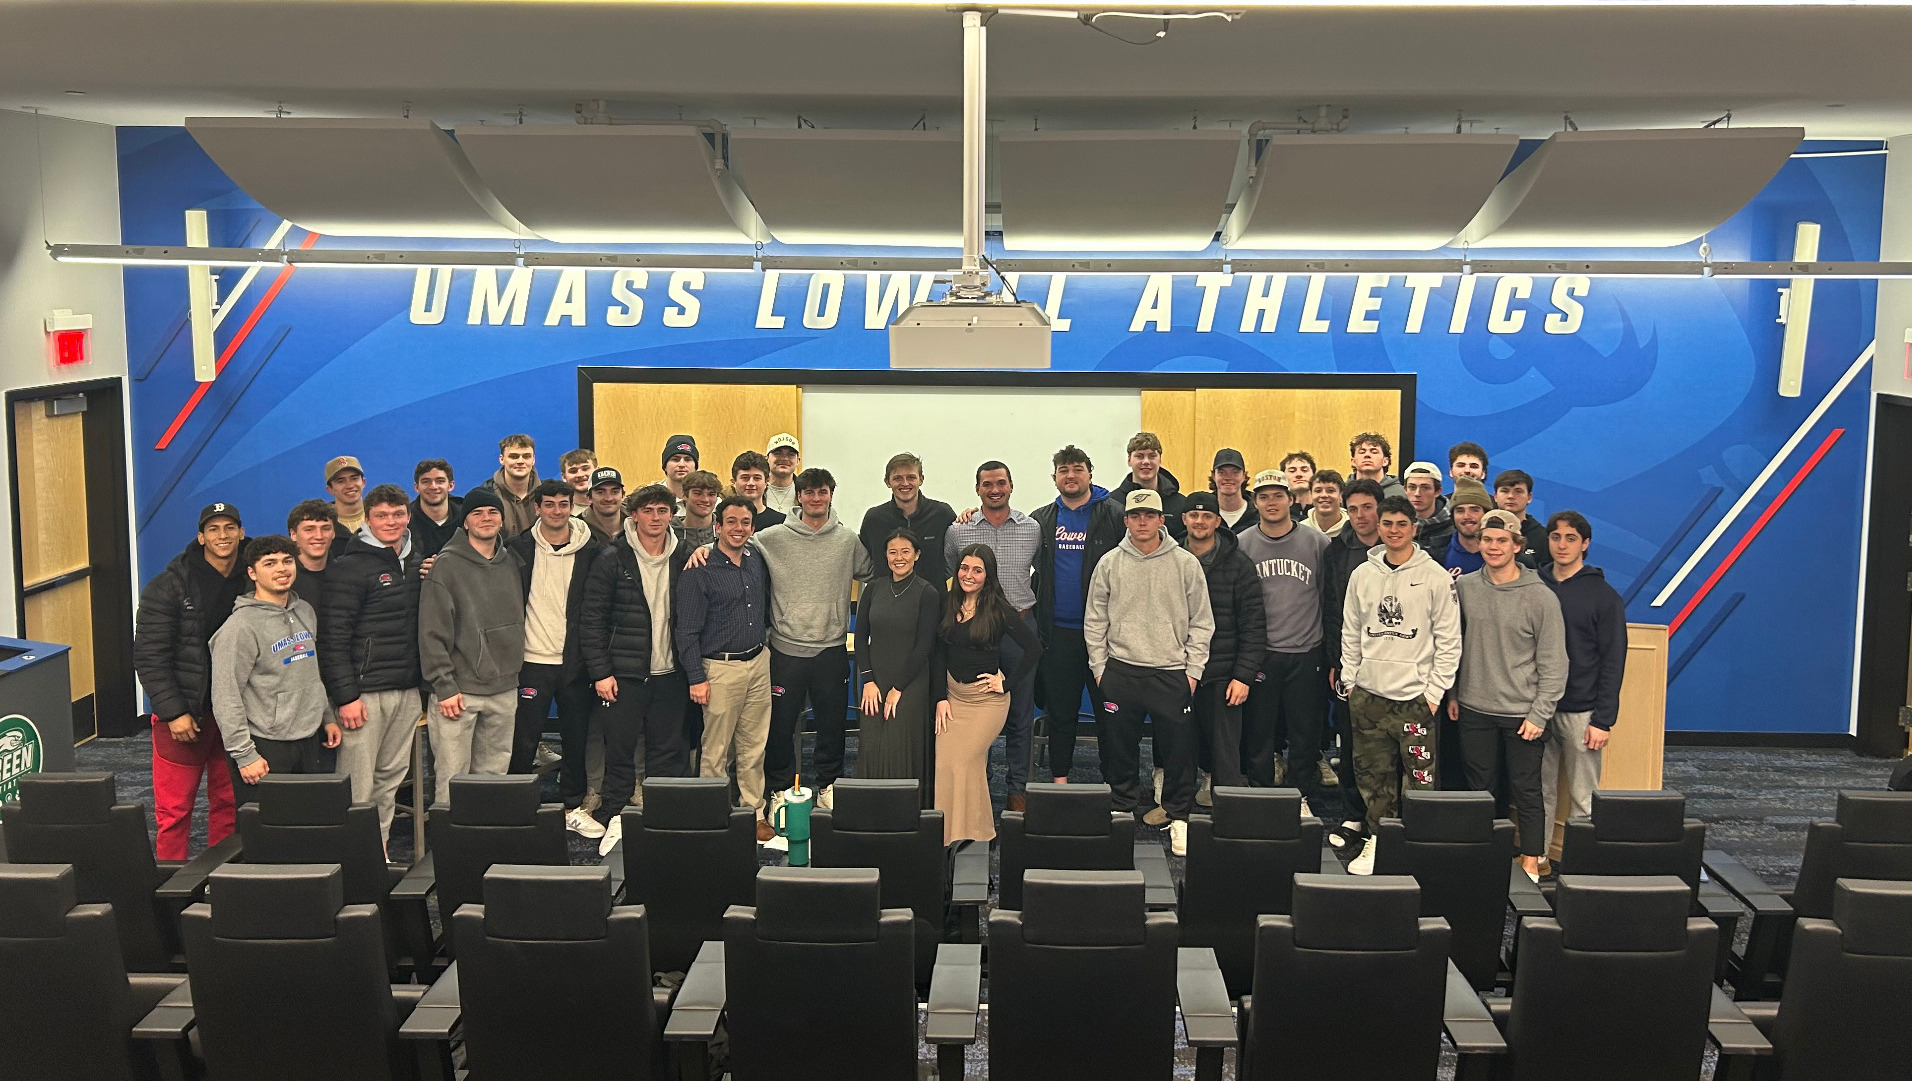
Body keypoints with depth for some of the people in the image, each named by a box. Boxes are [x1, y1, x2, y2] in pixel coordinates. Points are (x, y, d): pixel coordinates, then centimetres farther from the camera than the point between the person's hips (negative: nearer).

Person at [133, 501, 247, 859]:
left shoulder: (252, 583, 5)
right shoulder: (168, 587, -6)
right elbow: (149, 657, -8)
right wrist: (174, 711, -14)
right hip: (183, 713, -4)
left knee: (229, 806, 10)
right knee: (174, 809, -1)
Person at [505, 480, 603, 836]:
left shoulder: (591, 552, 1)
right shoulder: (518, 549, 0)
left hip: (576, 661, 1)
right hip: (532, 660, -1)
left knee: (576, 739, 10)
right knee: (523, 741, 2)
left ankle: (573, 807, 23)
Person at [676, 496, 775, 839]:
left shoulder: (757, 560, 8)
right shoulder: (699, 570, -10)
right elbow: (687, 629, -10)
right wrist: (696, 678, -13)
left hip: (758, 663, 5)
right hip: (720, 668, -5)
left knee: (754, 746, 10)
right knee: (716, 750, 0)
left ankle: (755, 813, 19)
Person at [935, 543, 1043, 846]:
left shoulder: (999, 610, -11)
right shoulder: (949, 606, 4)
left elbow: (1034, 649, -13)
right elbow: (940, 655, 6)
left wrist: (1007, 683, -10)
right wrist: (940, 698, -1)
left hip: (986, 698, -5)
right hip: (953, 694, 5)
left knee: (963, 761, -10)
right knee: (944, 762, 0)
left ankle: (972, 831, 5)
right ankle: (947, 834, 12)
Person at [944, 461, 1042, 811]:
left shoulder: (1033, 529, 2)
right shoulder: (958, 532, 1)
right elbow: (951, 571, 19)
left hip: (1020, 627, 0)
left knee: (1021, 714, 6)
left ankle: (1018, 788, 16)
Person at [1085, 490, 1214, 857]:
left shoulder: (1185, 563, 0)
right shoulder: (1110, 564, 4)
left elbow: (1201, 621, 3)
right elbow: (1095, 620, 8)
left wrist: (1193, 669, -2)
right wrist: (1099, 667, 3)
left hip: (1171, 672, -1)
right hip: (1120, 671, 2)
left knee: (1178, 748, 0)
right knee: (1119, 747, 7)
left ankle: (1179, 818, 13)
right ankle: (1124, 810, 21)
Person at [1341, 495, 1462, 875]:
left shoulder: (1435, 577, -3)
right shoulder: (1361, 575, 9)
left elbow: (1449, 640, -3)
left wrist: (1435, 691, -7)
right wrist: (1349, 681, 7)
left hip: (1415, 697, -4)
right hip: (1368, 693, 4)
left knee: (1420, 779, -6)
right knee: (1373, 775, 8)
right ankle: (1376, 839, 19)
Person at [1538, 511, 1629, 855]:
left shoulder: (1604, 596, -1)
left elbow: (1613, 662, -3)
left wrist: (1603, 720, -9)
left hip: (1581, 713, -3)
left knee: (1583, 798, 2)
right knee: (1540, 793, 6)